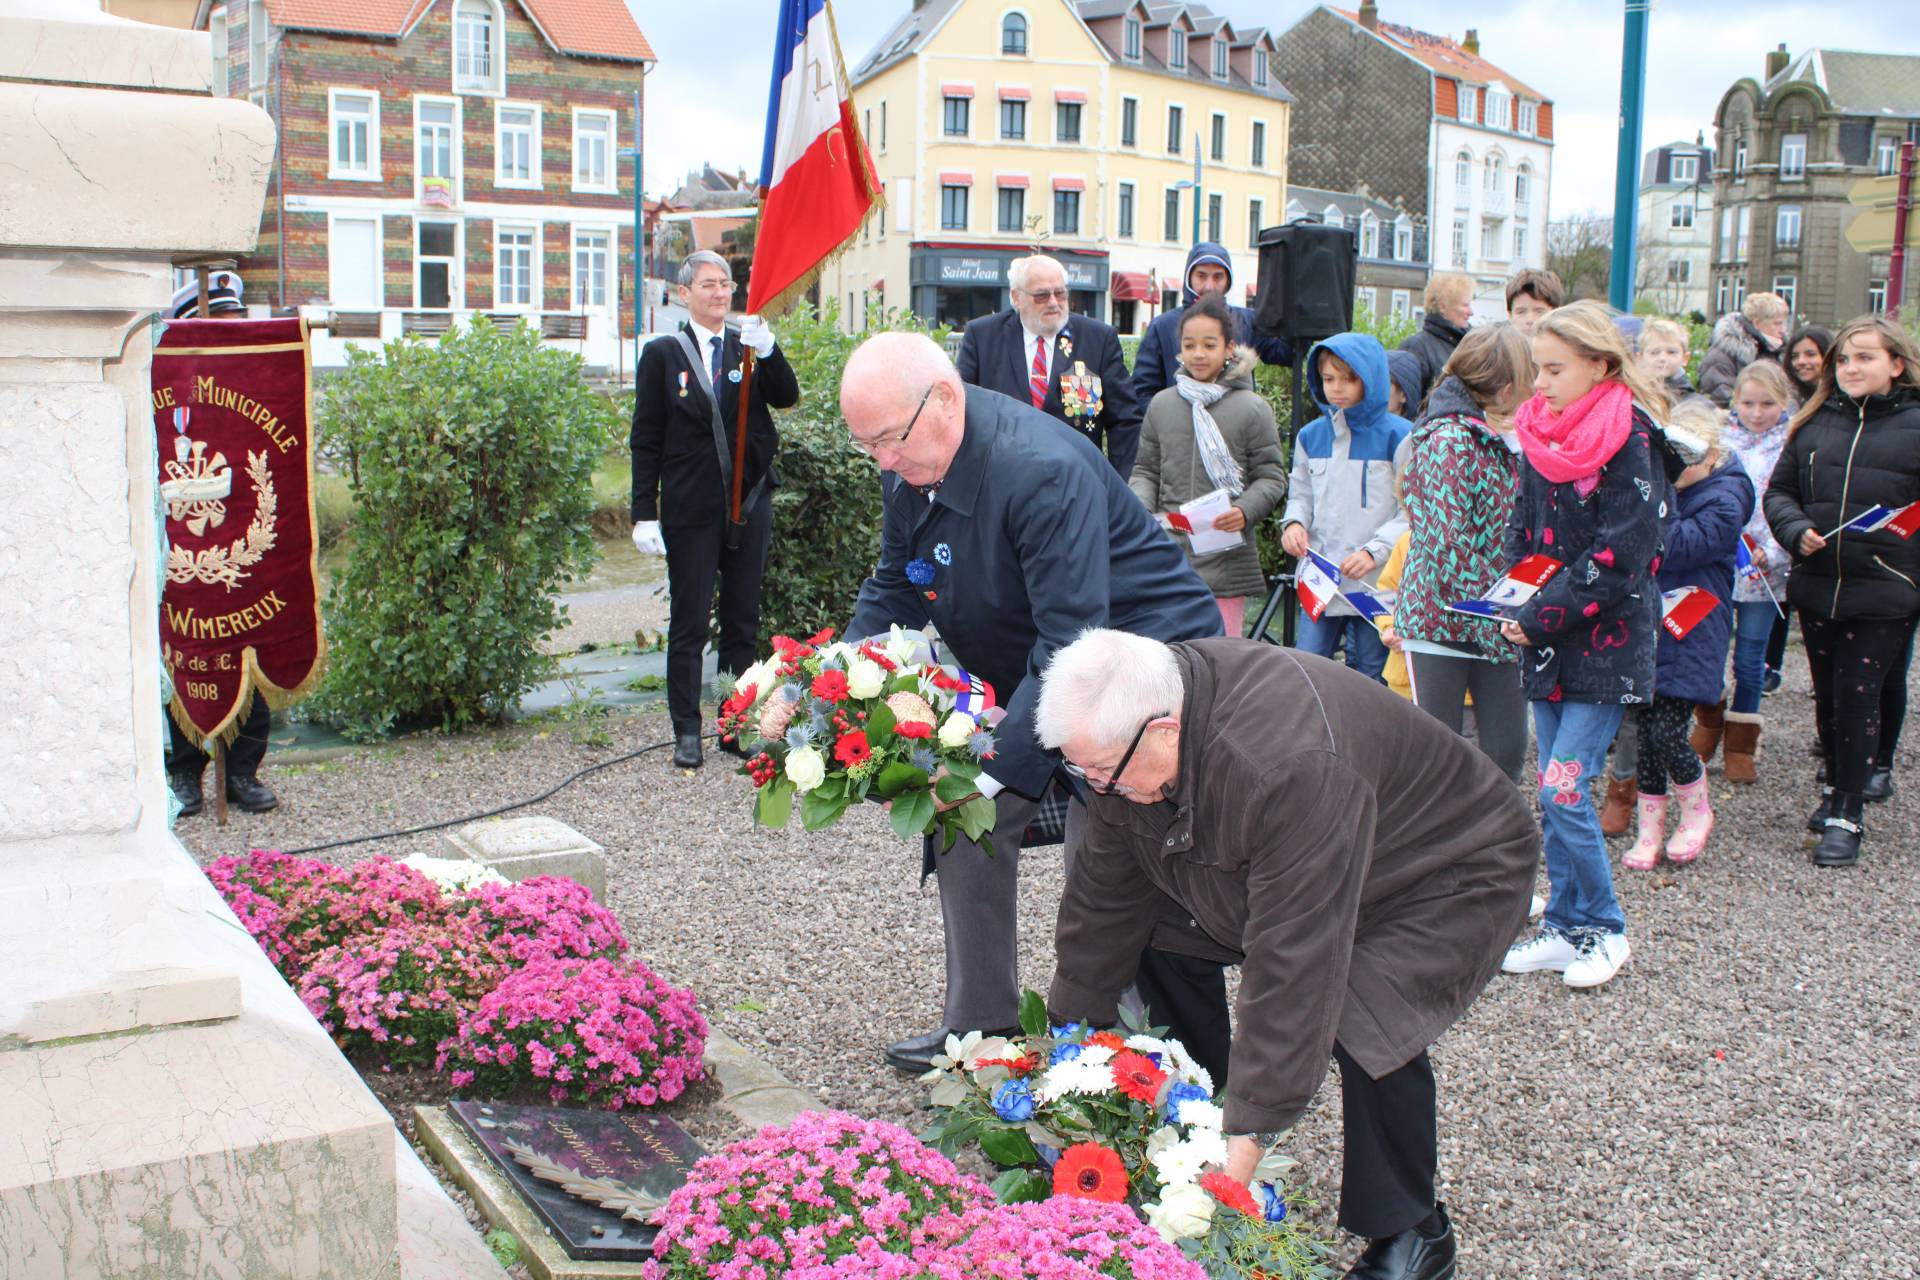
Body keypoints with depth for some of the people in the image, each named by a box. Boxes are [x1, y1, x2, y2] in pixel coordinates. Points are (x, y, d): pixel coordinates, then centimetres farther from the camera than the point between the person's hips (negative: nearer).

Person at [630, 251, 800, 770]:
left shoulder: (749, 346, 6)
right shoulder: (663, 354, 1)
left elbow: (787, 397, -7)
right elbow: (647, 439, 0)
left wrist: (767, 351, -25)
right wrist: (644, 513, -5)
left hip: (749, 505, 3)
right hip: (690, 508, -2)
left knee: (743, 623, 10)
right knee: (689, 624, 2)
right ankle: (687, 730, 10)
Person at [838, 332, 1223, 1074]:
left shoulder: (1045, 472, -32)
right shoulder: (910, 467, -5)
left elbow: (1073, 644, -34)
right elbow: (893, 591, 7)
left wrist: (992, 767, -37)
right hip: (1021, 670, 9)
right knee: (964, 821, 6)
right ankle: (981, 1020, 20)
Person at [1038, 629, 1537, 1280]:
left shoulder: (1292, 766, -43)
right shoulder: (1129, 727, -18)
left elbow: (1292, 960, -40)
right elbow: (1104, 892, -7)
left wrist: (1246, 1140, -36)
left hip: (1452, 871, -7)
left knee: (1365, 1022, -30)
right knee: (1150, 926, -3)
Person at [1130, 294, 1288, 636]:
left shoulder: (1252, 408, 1)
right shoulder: (1161, 405, 10)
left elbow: (1272, 477, 3)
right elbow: (1146, 470, 17)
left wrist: (1245, 512, -16)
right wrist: (1140, 508, -3)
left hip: (1224, 560, -3)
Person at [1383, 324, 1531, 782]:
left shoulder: (1503, 441, 13)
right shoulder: (1449, 440, -14)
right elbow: (1448, 544, -20)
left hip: (1496, 623, 8)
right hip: (1441, 618, -8)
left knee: (1507, 749, 7)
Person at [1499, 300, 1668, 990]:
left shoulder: (1630, 440, -12)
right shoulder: (1540, 432, 9)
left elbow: (1619, 554, -17)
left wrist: (1541, 616, -16)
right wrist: (1517, 605, -1)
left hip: (1605, 641, -7)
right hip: (1548, 641, 7)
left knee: (1564, 790, -9)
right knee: (1553, 792, 10)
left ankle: (1605, 931, 9)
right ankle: (1566, 927, 21)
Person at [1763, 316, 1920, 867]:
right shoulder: (1815, 422, 7)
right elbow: (1779, 490, 11)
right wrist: (1796, 531, -6)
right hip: (1817, 588, 4)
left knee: (1857, 700, -3)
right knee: (1827, 698, 15)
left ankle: (1846, 816, 5)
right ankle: (1837, 788, 34)